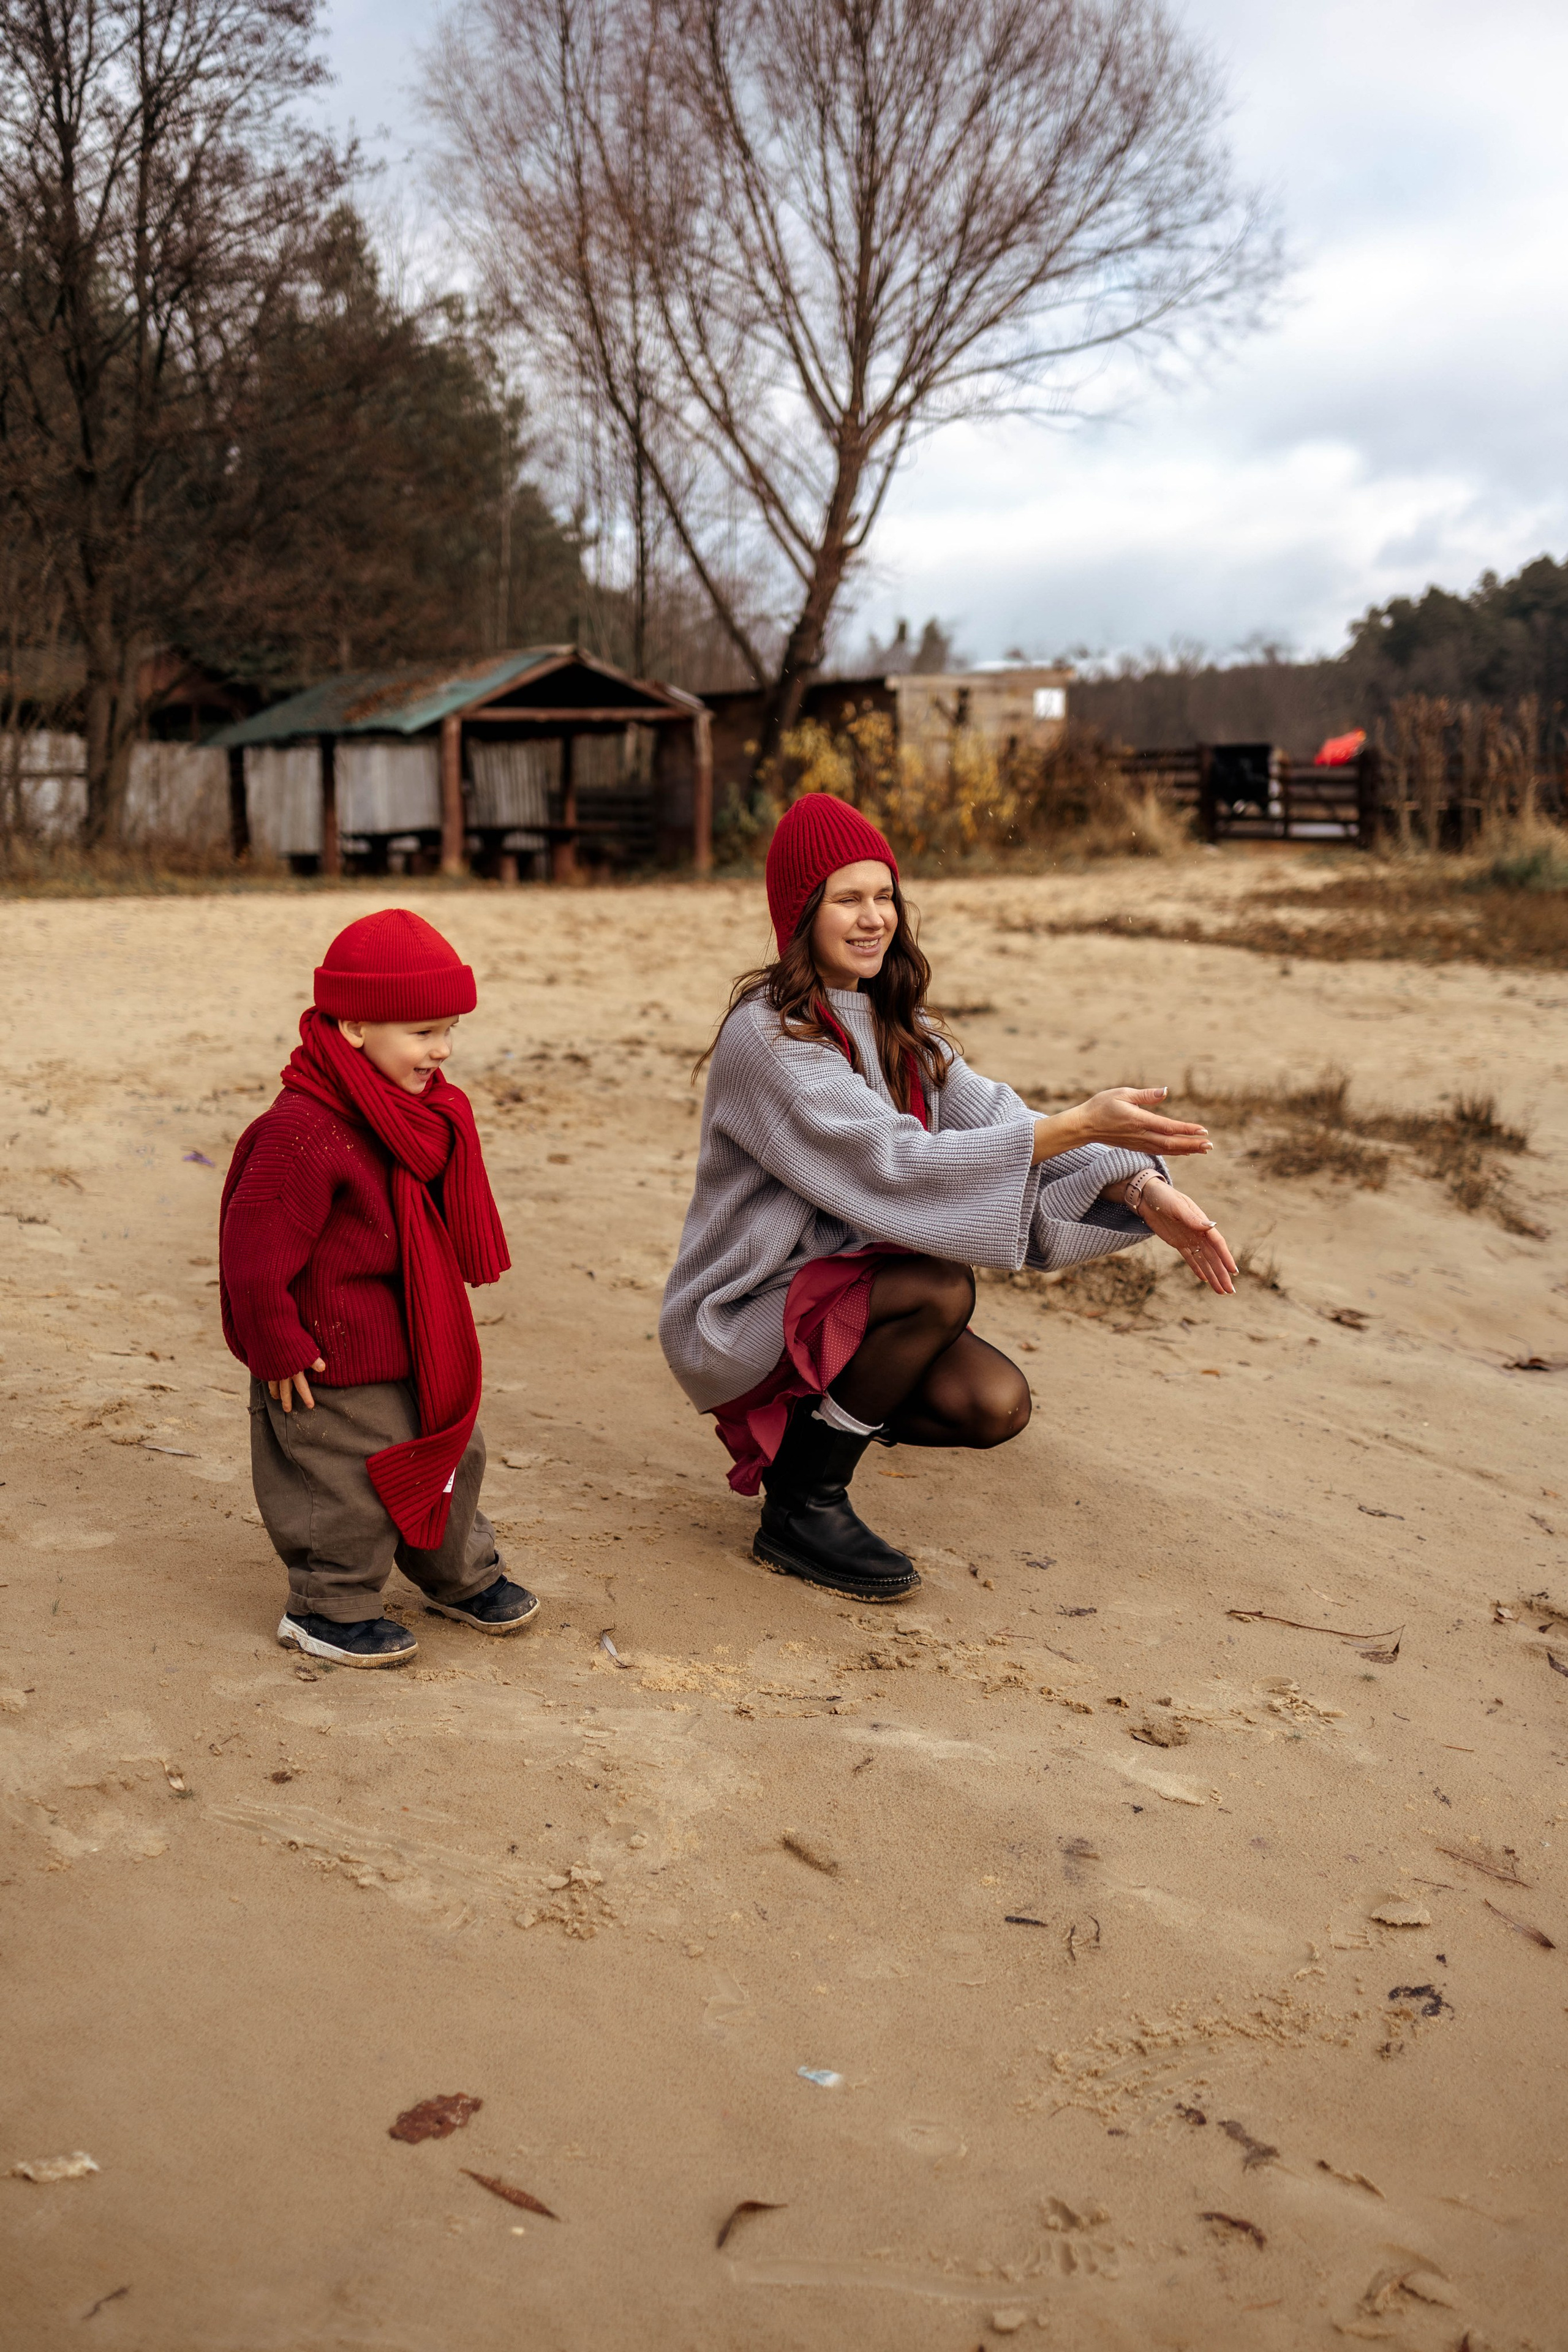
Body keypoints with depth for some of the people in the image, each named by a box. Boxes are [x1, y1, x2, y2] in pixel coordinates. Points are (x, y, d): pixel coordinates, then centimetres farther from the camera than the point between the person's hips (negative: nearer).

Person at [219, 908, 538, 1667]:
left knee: (449, 1460, 22)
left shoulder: (419, 1114, 4)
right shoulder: (304, 1132, -27)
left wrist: (441, 1329, 20)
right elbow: (254, 1252, -25)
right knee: (353, 1488, 4)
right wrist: (280, 1351, -17)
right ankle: (328, 1609, 25)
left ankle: (462, 1577, 42)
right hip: (336, 1366, -9)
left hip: (417, 1350, 9)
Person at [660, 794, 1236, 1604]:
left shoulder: (900, 1026, 7)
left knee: (995, 1404, -15)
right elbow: (893, 1164, -28)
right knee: (941, 1287, -29)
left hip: (839, 1287, 7)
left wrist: (1141, 1189, -21)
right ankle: (801, 1507, -10)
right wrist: (1077, 1127, -34)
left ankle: (797, 1427, 14)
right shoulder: (767, 1036, -20)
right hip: (735, 1323, -7)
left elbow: (990, 1118, -5)